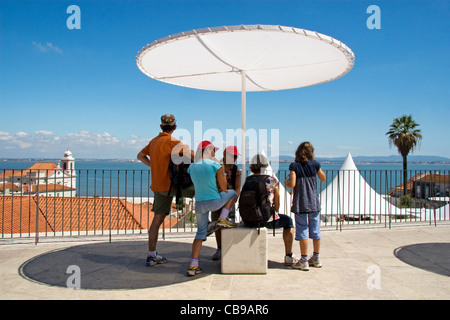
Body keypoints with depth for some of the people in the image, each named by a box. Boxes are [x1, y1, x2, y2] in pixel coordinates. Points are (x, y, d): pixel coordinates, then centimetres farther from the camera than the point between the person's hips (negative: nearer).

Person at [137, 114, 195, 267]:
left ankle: (151, 256, 15)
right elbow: (192, 154, -19)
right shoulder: (172, 141, -12)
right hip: (170, 184, -8)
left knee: (158, 218, 10)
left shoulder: (154, 141, 13)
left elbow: (140, 156, 27)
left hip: (158, 186, 8)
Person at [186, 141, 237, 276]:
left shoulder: (192, 167, 4)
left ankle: (193, 265, 6)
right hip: (214, 202, -4)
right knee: (232, 193, 23)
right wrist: (222, 173, 14)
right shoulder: (215, 166, -11)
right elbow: (223, 187, -4)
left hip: (199, 204, 5)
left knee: (200, 232, 15)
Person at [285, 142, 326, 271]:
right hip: (314, 203, 3)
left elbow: (292, 184, -15)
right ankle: (316, 259, 25)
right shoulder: (315, 164, 0)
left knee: (302, 231, 2)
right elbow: (323, 178, 14)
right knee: (315, 231, 13)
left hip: (300, 203, -3)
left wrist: (286, 183, 7)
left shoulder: (294, 166, -8)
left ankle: (304, 261, 7)